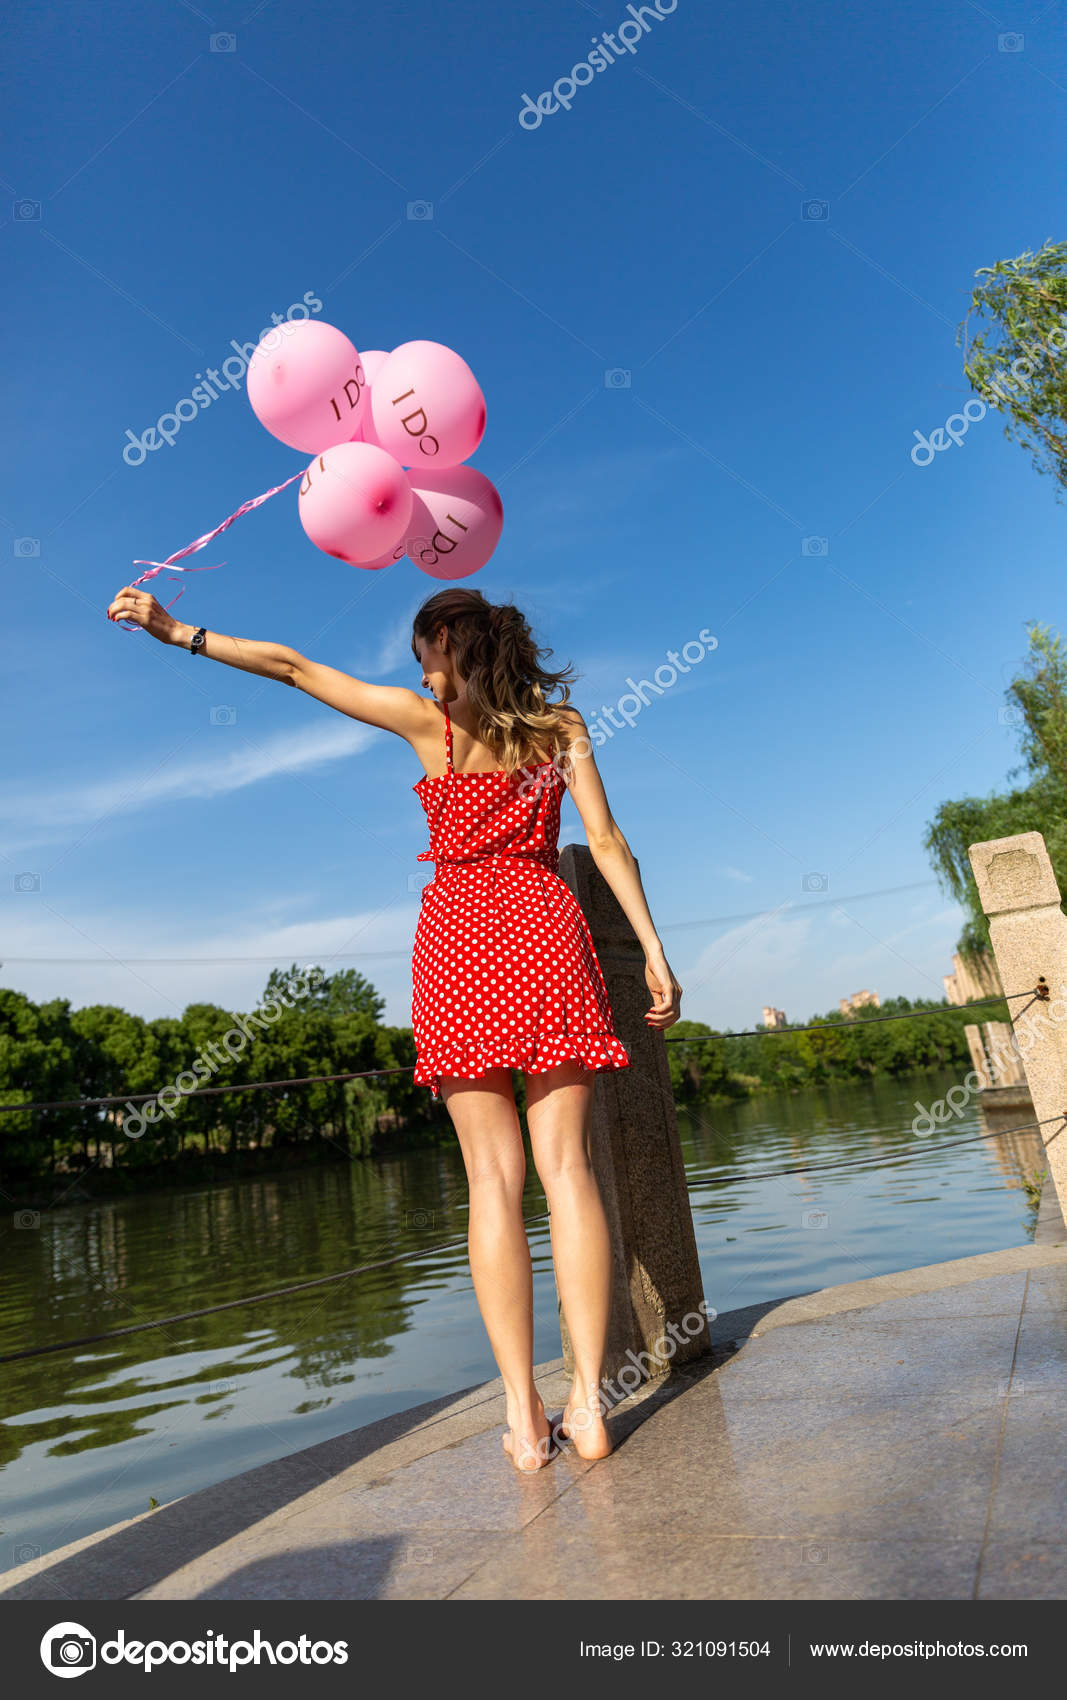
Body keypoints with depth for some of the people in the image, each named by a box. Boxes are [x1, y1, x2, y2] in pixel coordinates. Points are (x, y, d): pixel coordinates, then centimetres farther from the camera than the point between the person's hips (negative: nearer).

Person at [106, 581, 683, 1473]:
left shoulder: (429, 719, 6)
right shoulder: (563, 724, 12)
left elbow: (294, 667, 10)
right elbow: (607, 840, 4)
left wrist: (181, 632, 19)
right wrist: (653, 950, 4)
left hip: (459, 933, -2)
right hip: (546, 927, 2)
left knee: (493, 1174, -1)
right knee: (566, 1164, 0)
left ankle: (525, 1418, 1)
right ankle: (589, 1403, -1)